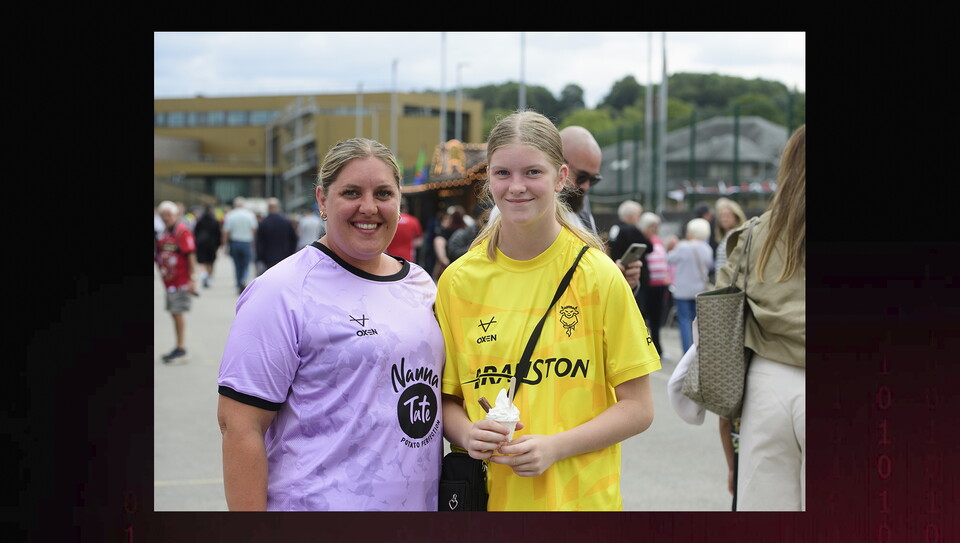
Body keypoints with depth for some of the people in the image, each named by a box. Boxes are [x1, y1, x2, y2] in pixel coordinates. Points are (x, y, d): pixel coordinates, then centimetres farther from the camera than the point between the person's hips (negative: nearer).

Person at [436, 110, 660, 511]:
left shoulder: (598, 275, -4)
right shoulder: (458, 281, 2)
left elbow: (637, 407, -2)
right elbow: (446, 399, 10)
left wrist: (554, 447, -14)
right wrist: (468, 435, -11)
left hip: (580, 499, -1)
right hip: (484, 497, 2)